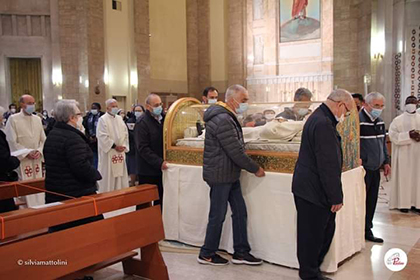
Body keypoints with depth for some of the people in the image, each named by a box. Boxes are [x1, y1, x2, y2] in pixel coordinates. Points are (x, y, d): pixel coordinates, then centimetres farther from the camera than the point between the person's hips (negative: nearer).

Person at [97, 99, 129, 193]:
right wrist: (114, 146, -15)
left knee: (120, 176, 9)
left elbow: (125, 133, 12)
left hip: (120, 152, 6)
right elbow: (103, 136, -14)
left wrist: (124, 146, -2)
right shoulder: (103, 119, -8)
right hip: (108, 153, -6)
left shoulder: (119, 119, 11)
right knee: (108, 177, -1)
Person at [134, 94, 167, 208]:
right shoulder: (142, 122, -14)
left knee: (160, 200, 14)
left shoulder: (163, 118, 9)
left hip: (161, 168, 7)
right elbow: (143, 148, -19)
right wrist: (159, 162, -25)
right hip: (148, 171, -7)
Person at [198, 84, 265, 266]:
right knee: (218, 216, 3)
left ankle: (241, 252, 23)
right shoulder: (222, 120, -23)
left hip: (229, 175, 10)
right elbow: (236, 152, -23)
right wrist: (255, 169, -13)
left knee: (240, 212, 13)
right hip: (220, 176, -10)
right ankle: (207, 255, 19)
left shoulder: (227, 117, 11)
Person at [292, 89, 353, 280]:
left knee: (326, 230, 18)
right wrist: (336, 197, -17)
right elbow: (329, 166, -24)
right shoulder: (323, 124, -22)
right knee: (312, 235, 4)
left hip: (311, 188, 10)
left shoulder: (319, 118, 13)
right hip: (314, 191, -10)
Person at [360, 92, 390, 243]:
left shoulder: (380, 122, 13)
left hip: (375, 169, 8)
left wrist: (386, 162, 19)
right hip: (363, 169, -8)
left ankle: (367, 231, 24)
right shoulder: (357, 121, -15)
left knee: (372, 201, 13)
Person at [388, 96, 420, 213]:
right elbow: (393, 136, -9)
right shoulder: (398, 120, 1)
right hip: (403, 156, -3)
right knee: (403, 178, 0)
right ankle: (403, 203, 8)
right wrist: (408, 135, -18)